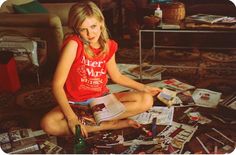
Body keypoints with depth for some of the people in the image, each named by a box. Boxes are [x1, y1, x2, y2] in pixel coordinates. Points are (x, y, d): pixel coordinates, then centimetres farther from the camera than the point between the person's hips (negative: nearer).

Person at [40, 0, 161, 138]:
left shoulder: (109, 46, -3)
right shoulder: (73, 44, -19)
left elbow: (117, 76, 15)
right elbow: (57, 84, -22)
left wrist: (144, 88, 13)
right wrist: (71, 118, -30)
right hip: (76, 103, -3)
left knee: (146, 100, -14)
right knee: (48, 124, -33)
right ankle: (112, 124, -25)